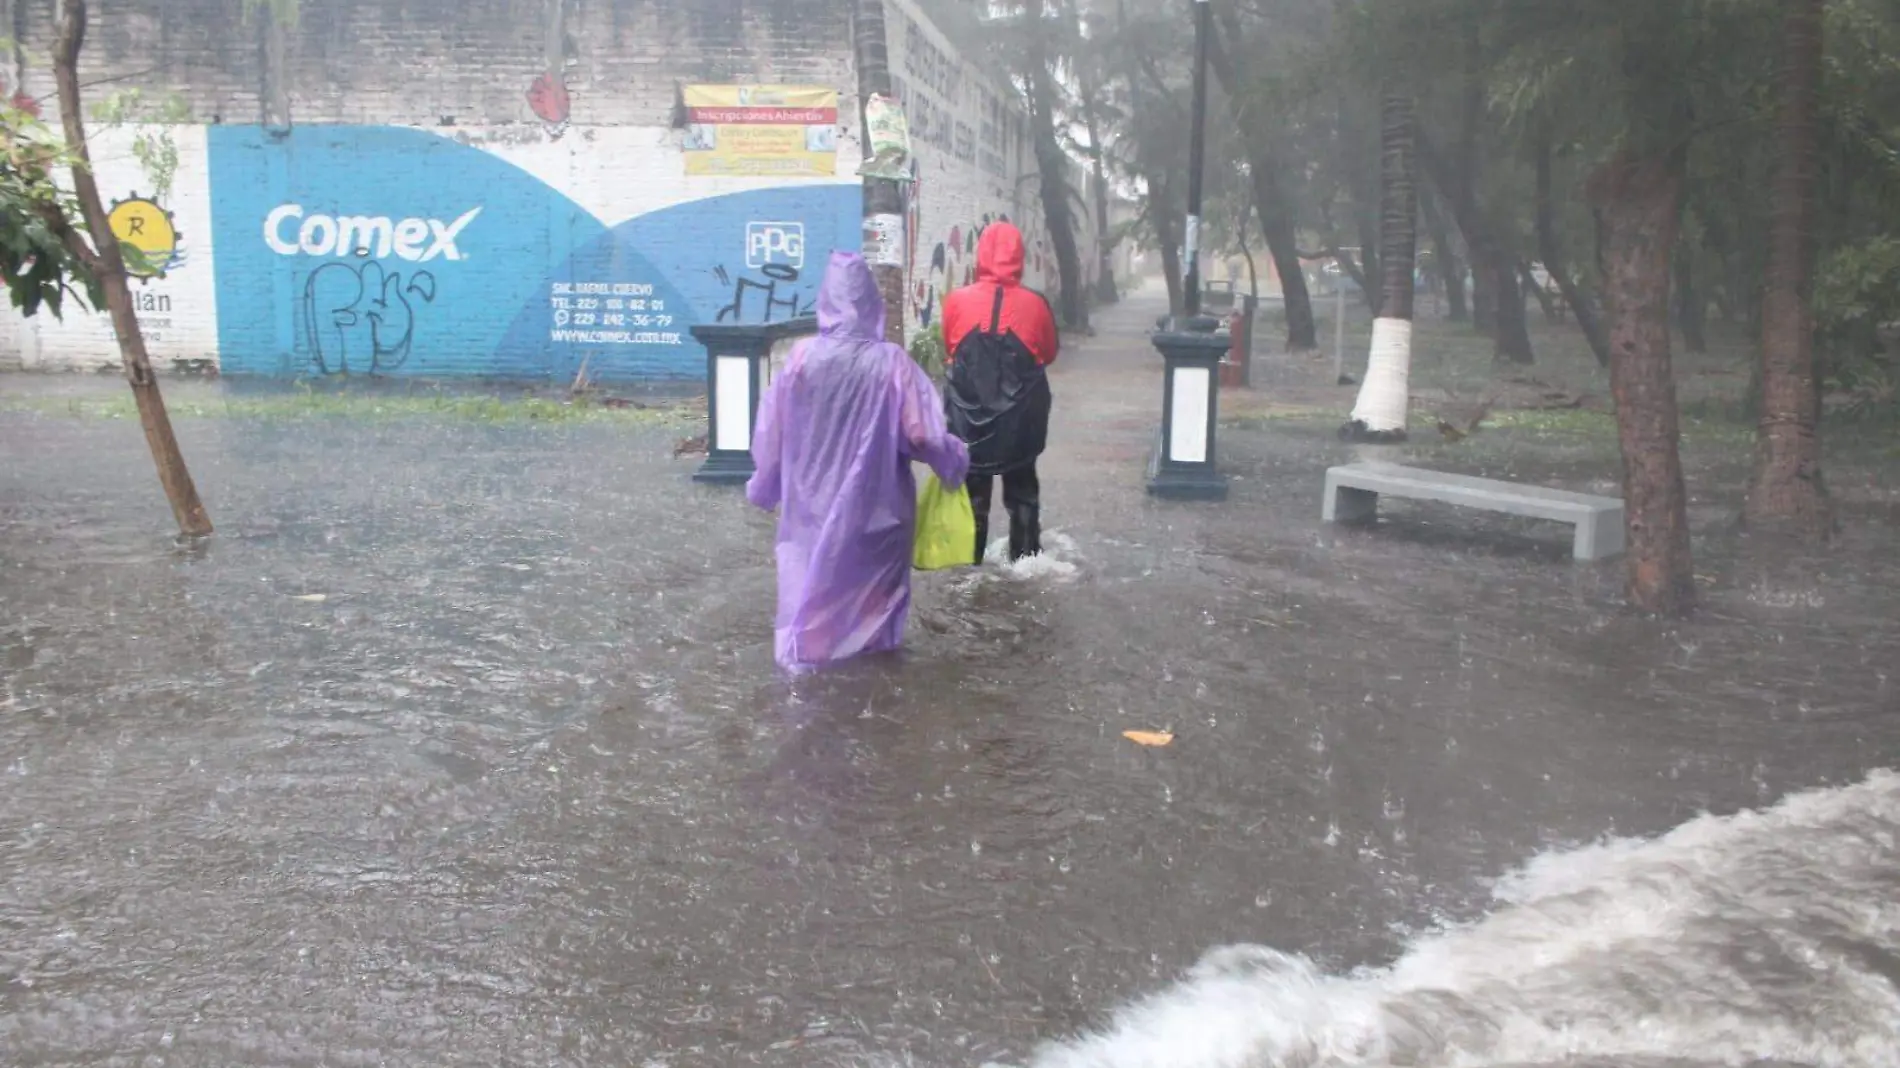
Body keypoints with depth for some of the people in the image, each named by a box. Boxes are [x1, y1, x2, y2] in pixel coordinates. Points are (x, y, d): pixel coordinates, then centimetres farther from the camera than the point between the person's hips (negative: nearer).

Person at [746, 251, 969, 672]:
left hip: (812, 496, 1)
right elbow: (919, 433, -15)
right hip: (874, 498, -1)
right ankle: (873, 638, 34)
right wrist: (954, 458, 5)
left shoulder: (802, 356, -13)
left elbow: (772, 432, -4)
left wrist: (764, 486, 11)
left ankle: (803, 649, 25)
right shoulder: (891, 361, -17)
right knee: (873, 568, 20)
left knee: (811, 566, 17)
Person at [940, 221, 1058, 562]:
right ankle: (1025, 555, 23)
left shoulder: (957, 301, -10)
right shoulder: (1034, 304, -9)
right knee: (1022, 488, 17)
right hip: (1020, 416, 1)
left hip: (969, 413, 0)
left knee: (972, 486, 13)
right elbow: (1049, 354, 6)